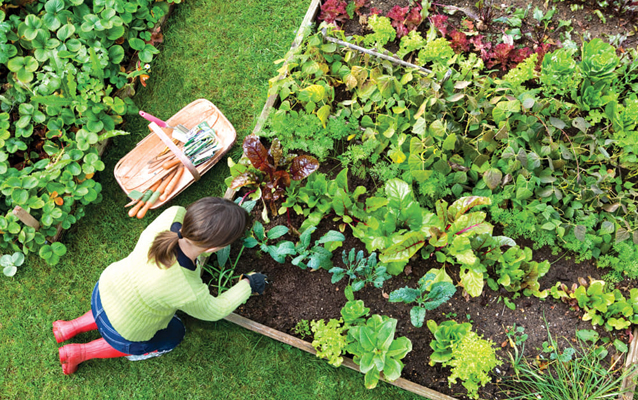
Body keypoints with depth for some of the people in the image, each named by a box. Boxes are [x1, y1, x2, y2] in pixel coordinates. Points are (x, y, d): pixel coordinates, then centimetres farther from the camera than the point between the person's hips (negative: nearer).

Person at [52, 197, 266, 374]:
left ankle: (71, 327, 35)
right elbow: (214, 311, -16)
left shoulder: (174, 214, -32)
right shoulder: (189, 294, -41)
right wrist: (247, 285, -4)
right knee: (173, 334, 26)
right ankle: (81, 353, 24)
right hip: (121, 331, -5)